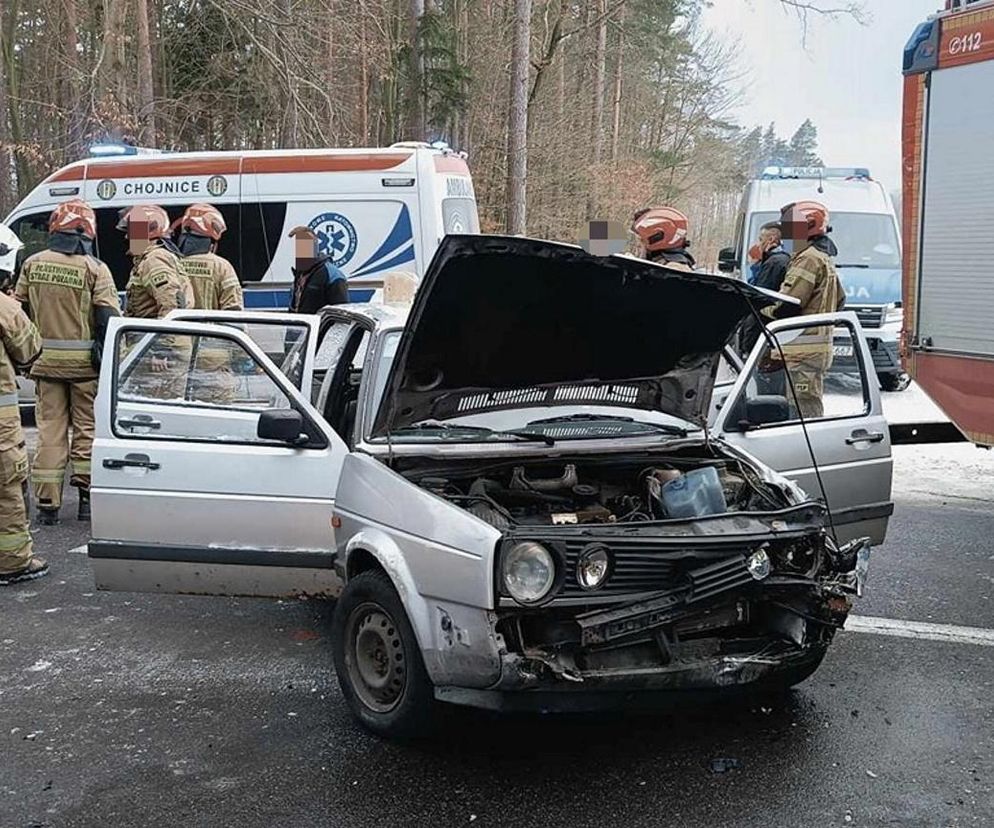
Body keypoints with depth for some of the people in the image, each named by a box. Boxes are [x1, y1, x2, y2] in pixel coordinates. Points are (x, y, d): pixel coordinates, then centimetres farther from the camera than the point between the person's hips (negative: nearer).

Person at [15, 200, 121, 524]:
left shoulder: (33, 264, 4)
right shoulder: (94, 269, -9)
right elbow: (109, 318, -11)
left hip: (45, 360, 3)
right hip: (83, 361, -3)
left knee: (50, 428, 8)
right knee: (87, 427, 9)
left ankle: (47, 503, 8)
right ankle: (86, 494, 11)